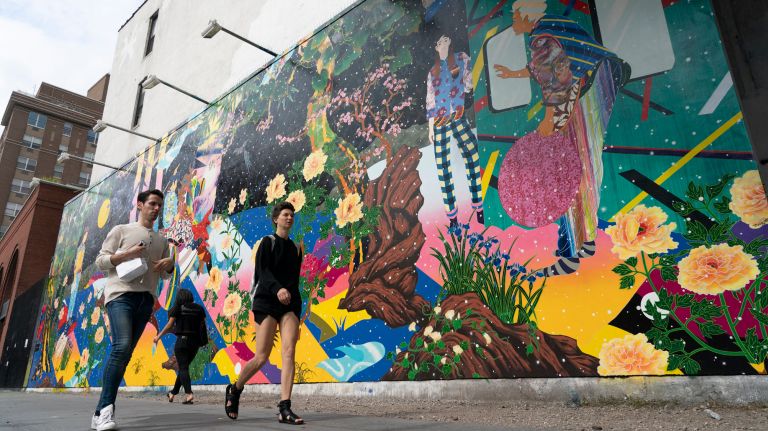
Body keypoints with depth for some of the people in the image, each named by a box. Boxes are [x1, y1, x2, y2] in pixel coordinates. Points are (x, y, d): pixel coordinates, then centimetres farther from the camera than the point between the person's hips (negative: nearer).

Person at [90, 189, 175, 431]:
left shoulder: (161, 241, 21)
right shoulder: (121, 230, 11)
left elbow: (165, 275, 22)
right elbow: (100, 261, 5)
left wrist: (169, 263, -1)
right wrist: (127, 254, -11)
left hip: (146, 299, 5)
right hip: (121, 294, -4)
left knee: (126, 353, 2)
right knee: (122, 346, -21)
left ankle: (102, 411, 8)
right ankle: (104, 411, -16)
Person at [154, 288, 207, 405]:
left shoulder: (177, 308, -1)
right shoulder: (199, 308, 8)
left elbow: (170, 325, -3)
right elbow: (203, 325, 7)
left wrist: (158, 336, 7)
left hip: (182, 340, -4)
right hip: (195, 342, 4)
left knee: (183, 368, -3)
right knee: (184, 367, 17)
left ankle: (189, 394, -19)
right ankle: (173, 393, 31)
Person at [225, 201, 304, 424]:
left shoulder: (295, 248, 18)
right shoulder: (268, 242, 4)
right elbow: (262, 269, -11)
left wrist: (297, 313, 16)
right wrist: (278, 289, -30)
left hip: (290, 304, 4)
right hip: (267, 301, -4)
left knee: (289, 352, -13)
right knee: (261, 357, -5)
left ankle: (285, 409, -14)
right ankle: (234, 389, 23)